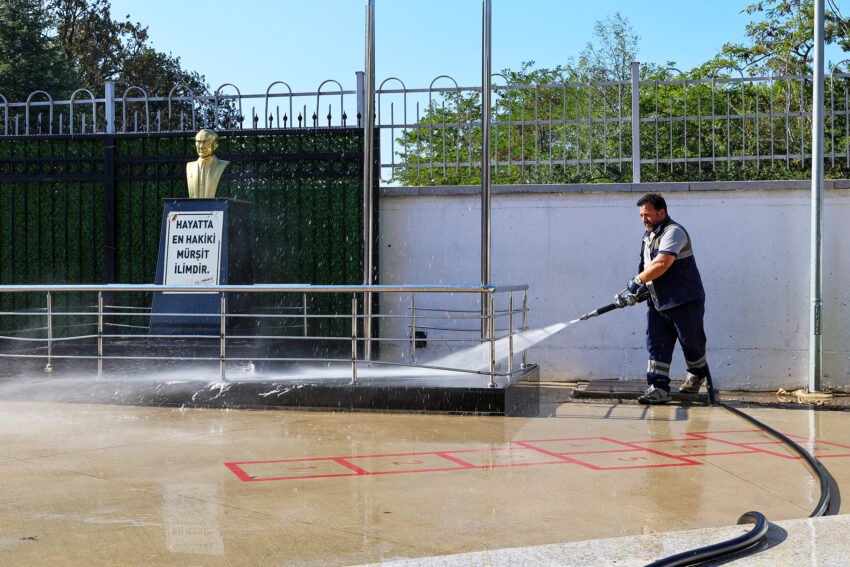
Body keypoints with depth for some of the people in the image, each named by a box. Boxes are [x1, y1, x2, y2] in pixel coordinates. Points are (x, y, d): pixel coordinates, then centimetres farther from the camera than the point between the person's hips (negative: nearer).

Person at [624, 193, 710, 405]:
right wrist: (643, 286, 8)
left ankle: (697, 375, 33)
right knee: (656, 345, -2)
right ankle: (658, 388, -3)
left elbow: (662, 263, -29)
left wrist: (638, 280, -19)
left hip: (685, 301, -8)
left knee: (691, 343, 7)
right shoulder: (648, 235, 14)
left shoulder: (674, 232, -18)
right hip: (657, 302, 8)